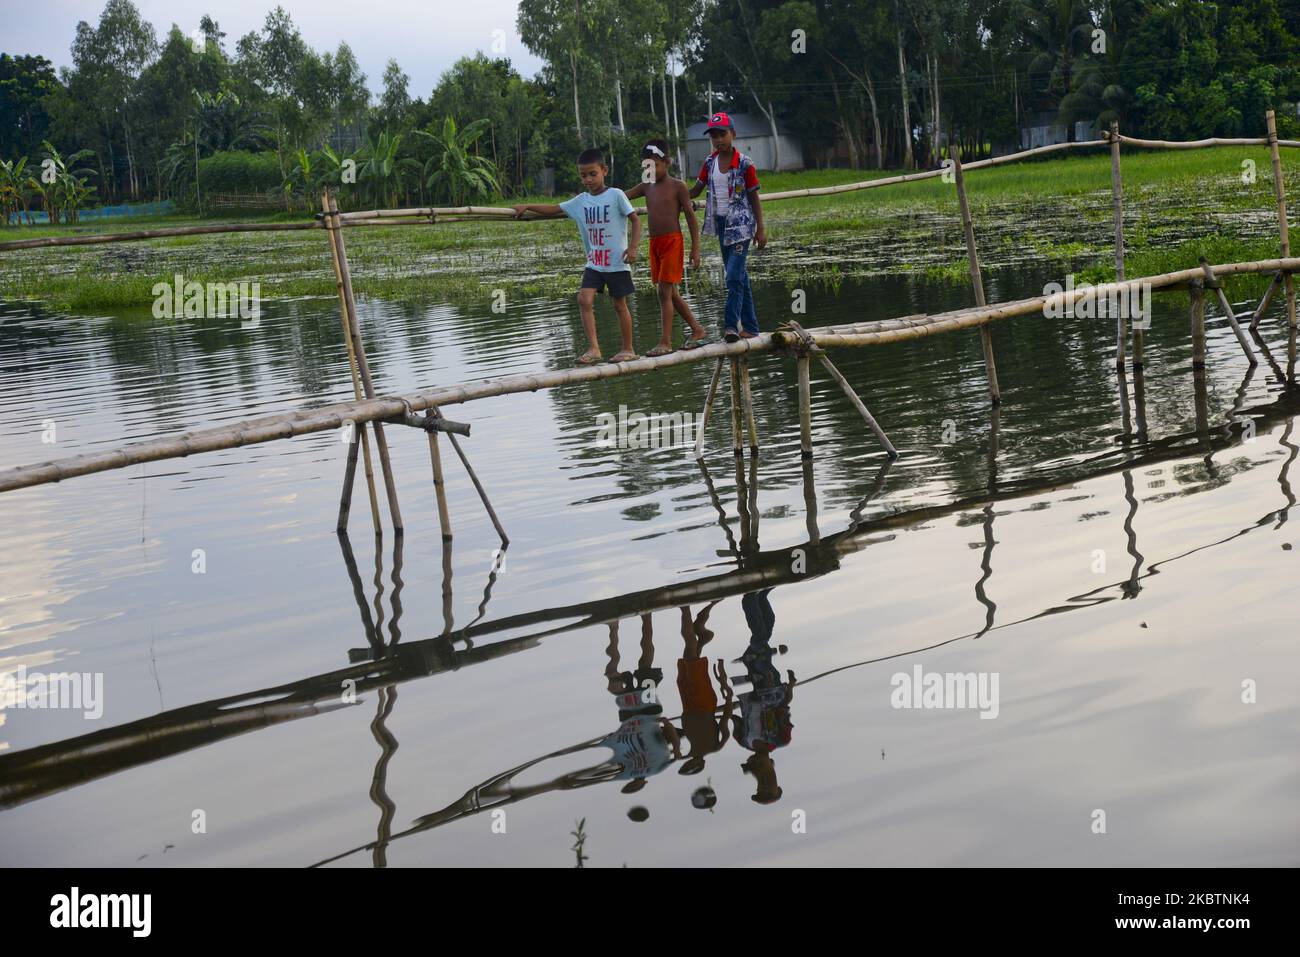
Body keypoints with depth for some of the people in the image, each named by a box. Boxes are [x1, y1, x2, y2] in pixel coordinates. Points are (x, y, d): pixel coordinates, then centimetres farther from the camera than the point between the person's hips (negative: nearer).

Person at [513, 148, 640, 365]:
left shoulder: (616, 195, -7)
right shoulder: (580, 200, 7)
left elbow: (636, 220, -6)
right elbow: (554, 209, 13)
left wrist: (632, 247, -16)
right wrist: (527, 206, 5)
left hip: (617, 263, -4)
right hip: (594, 263, 4)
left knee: (620, 305, 5)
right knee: (584, 300, -12)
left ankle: (628, 349, 17)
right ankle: (594, 349, -11)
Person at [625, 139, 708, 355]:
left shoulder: (677, 187, -4)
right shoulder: (647, 187, 12)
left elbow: (691, 217, -5)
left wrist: (695, 249, -10)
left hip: (673, 242, -7)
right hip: (654, 244, 7)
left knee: (664, 291, -11)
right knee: (670, 292, 11)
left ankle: (666, 341, -9)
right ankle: (697, 330, 24)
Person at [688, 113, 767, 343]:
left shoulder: (744, 163, -9)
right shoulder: (710, 162, 6)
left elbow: (754, 198, -5)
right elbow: (696, 190, 14)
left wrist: (761, 229, -6)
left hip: (741, 224, -6)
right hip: (721, 223, 6)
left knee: (734, 277, -15)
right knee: (739, 276, 11)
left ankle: (731, 326, -15)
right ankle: (750, 327, 16)